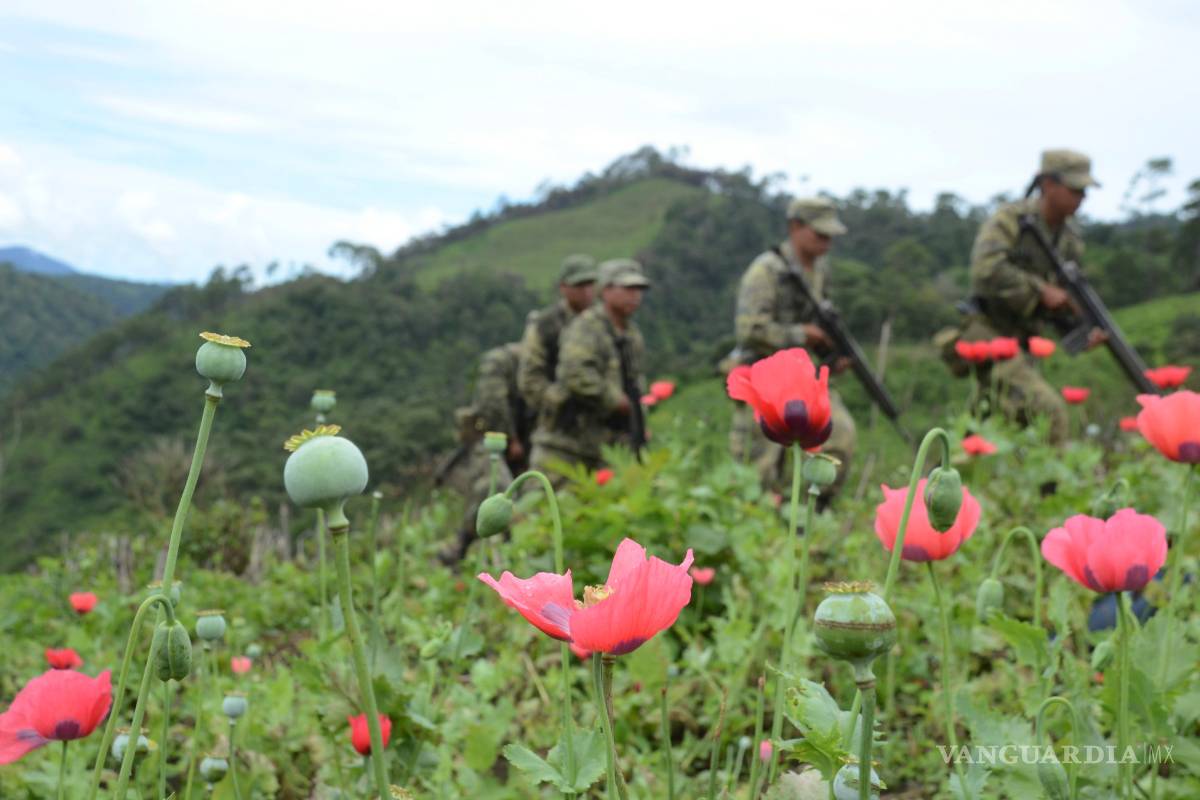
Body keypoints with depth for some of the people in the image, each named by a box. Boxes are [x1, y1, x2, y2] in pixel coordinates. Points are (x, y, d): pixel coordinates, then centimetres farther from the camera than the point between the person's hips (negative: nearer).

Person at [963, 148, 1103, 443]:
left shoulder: (1071, 238, 10)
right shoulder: (1009, 219, -11)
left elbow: (1066, 301, 16)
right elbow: (987, 269, -27)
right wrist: (1041, 290, -25)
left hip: (1023, 346, 8)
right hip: (990, 337, -8)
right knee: (1049, 411, -22)